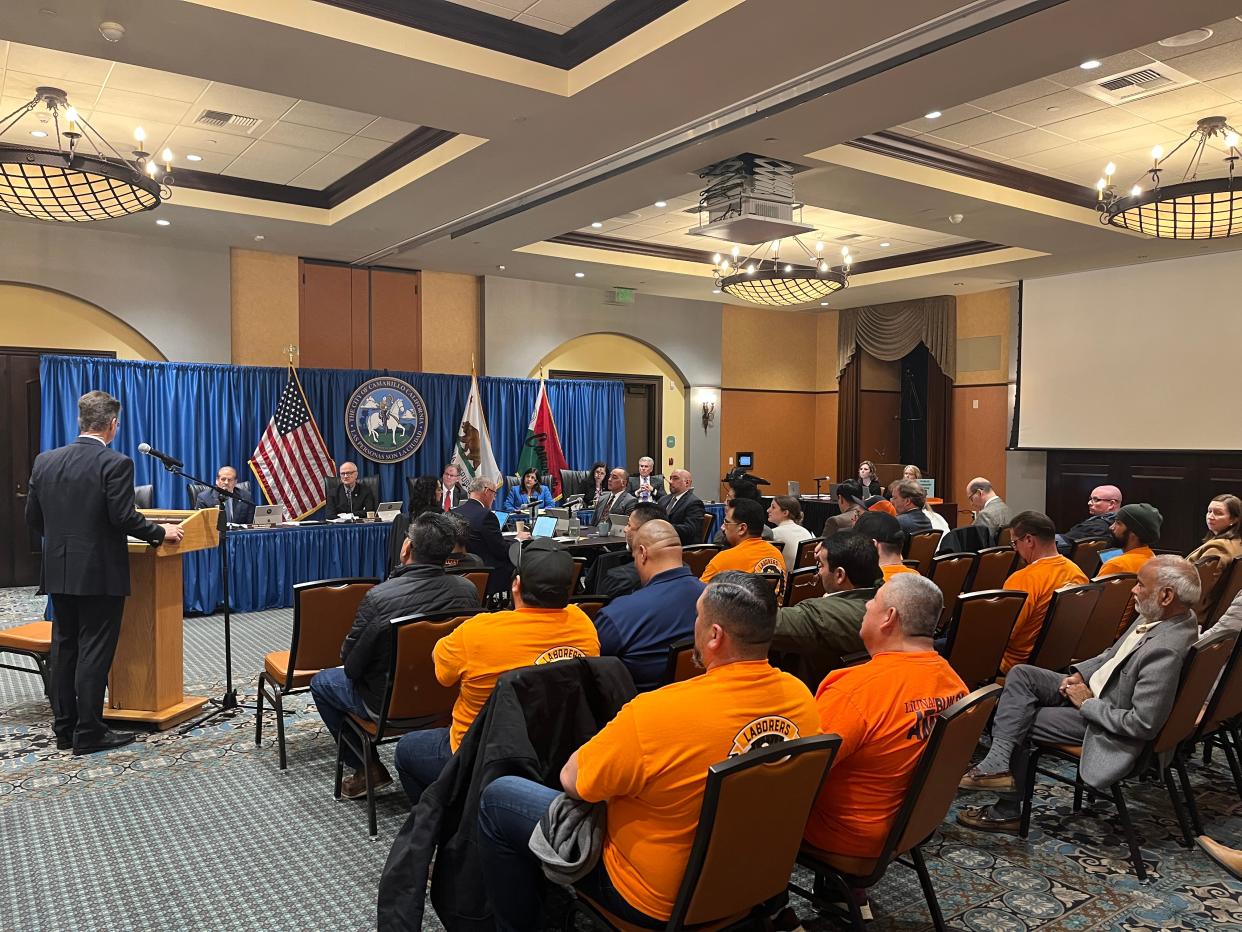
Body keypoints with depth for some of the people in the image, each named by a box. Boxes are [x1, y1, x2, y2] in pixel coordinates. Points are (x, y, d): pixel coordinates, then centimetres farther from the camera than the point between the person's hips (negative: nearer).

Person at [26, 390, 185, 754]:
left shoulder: (45, 461, 5)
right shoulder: (116, 464, -14)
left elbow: (32, 517, 10)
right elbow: (124, 518, -18)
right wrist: (161, 532, -3)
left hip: (59, 572, 6)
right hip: (100, 574, -6)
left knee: (63, 649, 15)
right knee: (94, 653, 1)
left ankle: (64, 728, 23)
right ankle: (89, 733, 7)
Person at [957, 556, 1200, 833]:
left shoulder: (1166, 650, -32)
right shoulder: (1156, 615, -4)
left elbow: (1143, 725, -30)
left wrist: (1087, 703, -18)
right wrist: (1080, 673, -1)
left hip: (1104, 722, -9)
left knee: (1020, 724, -5)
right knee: (1021, 674, -6)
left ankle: (1007, 811, 11)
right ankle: (998, 765, -9)